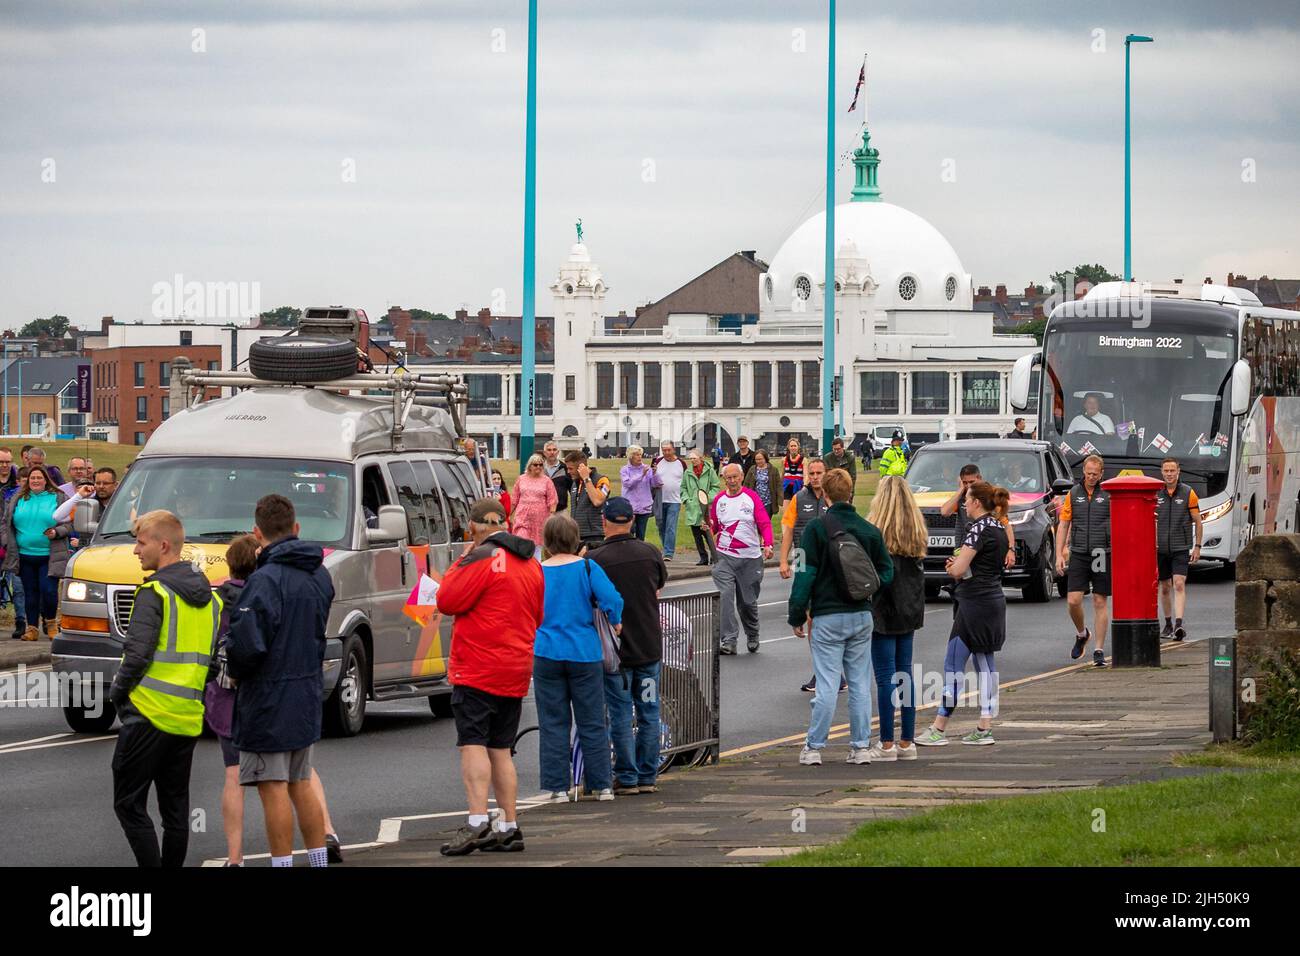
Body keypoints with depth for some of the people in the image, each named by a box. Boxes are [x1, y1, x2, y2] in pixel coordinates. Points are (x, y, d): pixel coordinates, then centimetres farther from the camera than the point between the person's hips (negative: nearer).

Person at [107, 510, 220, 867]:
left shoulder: (154, 592, -10)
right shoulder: (211, 597, 14)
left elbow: (137, 653, -17)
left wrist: (117, 692, -4)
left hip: (149, 713, -7)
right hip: (189, 717, 7)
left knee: (130, 803, -3)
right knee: (175, 807, 12)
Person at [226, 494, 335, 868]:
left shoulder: (266, 580, -19)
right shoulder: (319, 575, 7)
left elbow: (246, 644, -24)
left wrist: (235, 669, -5)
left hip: (268, 698, -8)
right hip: (307, 696, 8)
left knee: (274, 788, -2)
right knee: (300, 786, 17)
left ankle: (282, 863, 0)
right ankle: (319, 861, 22)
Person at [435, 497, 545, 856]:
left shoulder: (482, 557, -11)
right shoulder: (531, 564, 15)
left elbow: (448, 601, -13)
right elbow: (538, 618, 22)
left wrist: (458, 563, 0)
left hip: (477, 669, -8)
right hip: (516, 672, 8)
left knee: (473, 743, -11)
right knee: (501, 749, 13)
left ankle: (477, 821, -23)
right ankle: (508, 826, 12)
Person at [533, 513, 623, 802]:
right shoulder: (587, 568, -5)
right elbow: (612, 600, -16)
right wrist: (615, 623, 3)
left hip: (546, 655, 0)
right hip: (584, 654, 0)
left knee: (552, 723, 7)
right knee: (592, 722, 9)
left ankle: (556, 787, 5)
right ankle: (602, 785, 11)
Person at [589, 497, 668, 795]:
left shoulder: (595, 560, -15)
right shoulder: (650, 553, -3)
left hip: (615, 648, -3)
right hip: (649, 646, 3)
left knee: (620, 716, 4)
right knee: (649, 714, 11)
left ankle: (627, 778, 5)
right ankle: (648, 777, 15)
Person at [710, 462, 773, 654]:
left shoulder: (751, 497, 0)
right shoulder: (718, 499, 6)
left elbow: (764, 523, -4)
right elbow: (713, 527, 15)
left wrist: (768, 545, -20)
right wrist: (709, 530, -9)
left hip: (750, 557, -1)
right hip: (724, 557, 1)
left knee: (748, 601, 9)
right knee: (724, 598, -15)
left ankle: (752, 637, 31)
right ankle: (729, 641, -15)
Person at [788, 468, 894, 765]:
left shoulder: (817, 528, -8)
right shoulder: (869, 530, 4)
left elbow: (805, 574, -9)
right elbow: (886, 573, 5)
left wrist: (798, 615, -3)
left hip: (827, 616, -3)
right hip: (862, 615, 4)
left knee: (826, 685, -2)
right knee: (860, 684, 8)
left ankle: (814, 747, 1)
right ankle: (860, 747, 9)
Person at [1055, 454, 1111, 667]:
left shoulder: (1110, 494, 1)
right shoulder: (1074, 494, 9)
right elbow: (1063, 525, 12)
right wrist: (1059, 554, 4)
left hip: (1103, 555, -2)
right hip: (1078, 554, 2)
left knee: (1100, 602, 1)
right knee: (1073, 600, -6)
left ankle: (1099, 651, 5)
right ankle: (1081, 634, 22)